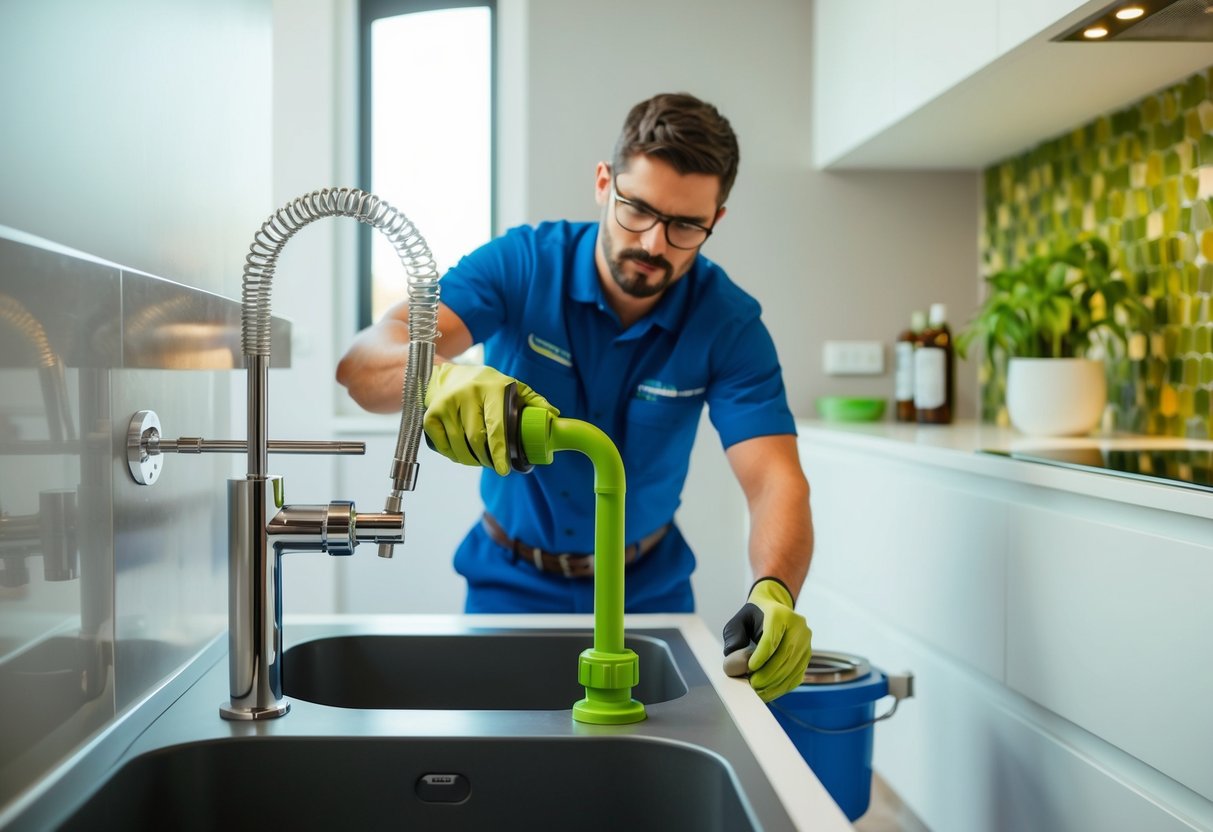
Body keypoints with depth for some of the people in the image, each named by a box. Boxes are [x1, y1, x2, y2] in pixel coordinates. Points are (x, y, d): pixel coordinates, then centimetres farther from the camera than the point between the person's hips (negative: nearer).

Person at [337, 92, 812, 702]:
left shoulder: (729, 322, -16)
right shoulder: (522, 262, -20)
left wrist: (775, 592, -48)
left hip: (648, 589, 1)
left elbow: (775, 480, -26)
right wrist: (441, 378, -57)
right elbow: (364, 363, -32)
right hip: (512, 584, -1)